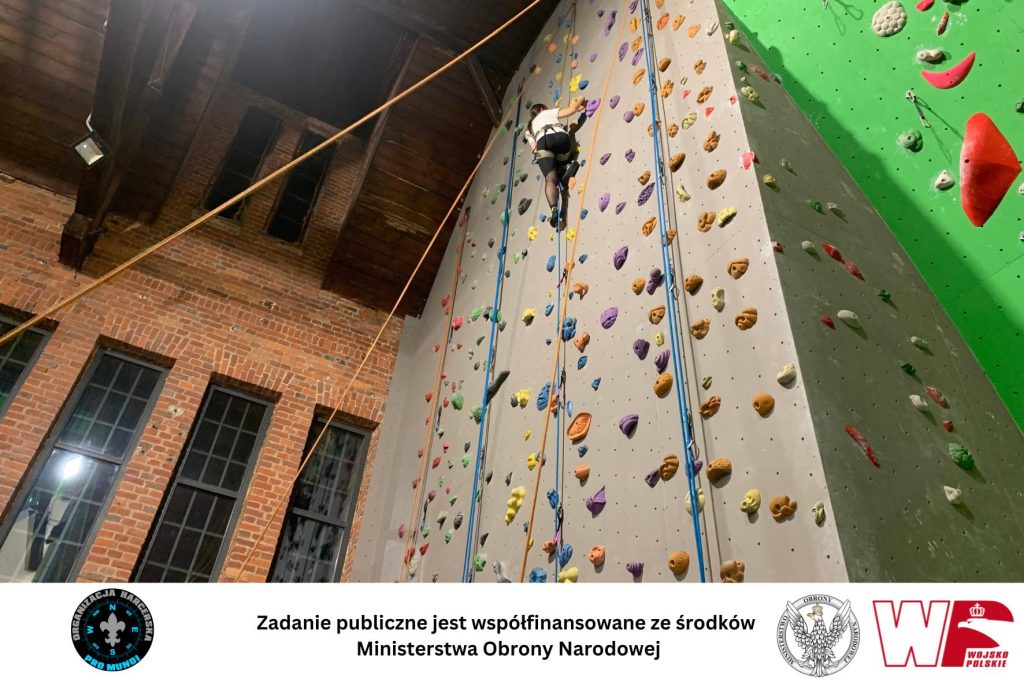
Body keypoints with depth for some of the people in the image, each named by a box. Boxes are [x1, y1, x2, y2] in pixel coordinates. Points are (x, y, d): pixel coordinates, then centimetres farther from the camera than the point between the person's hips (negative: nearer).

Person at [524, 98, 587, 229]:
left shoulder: (530, 127, 41)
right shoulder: (549, 112, 37)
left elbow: (534, 148, 25)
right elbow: (572, 110, 26)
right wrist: (580, 101, 45)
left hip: (542, 140, 0)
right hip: (560, 136, 0)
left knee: (550, 179, -15)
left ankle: (554, 209, -42)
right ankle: (566, 166, -11)